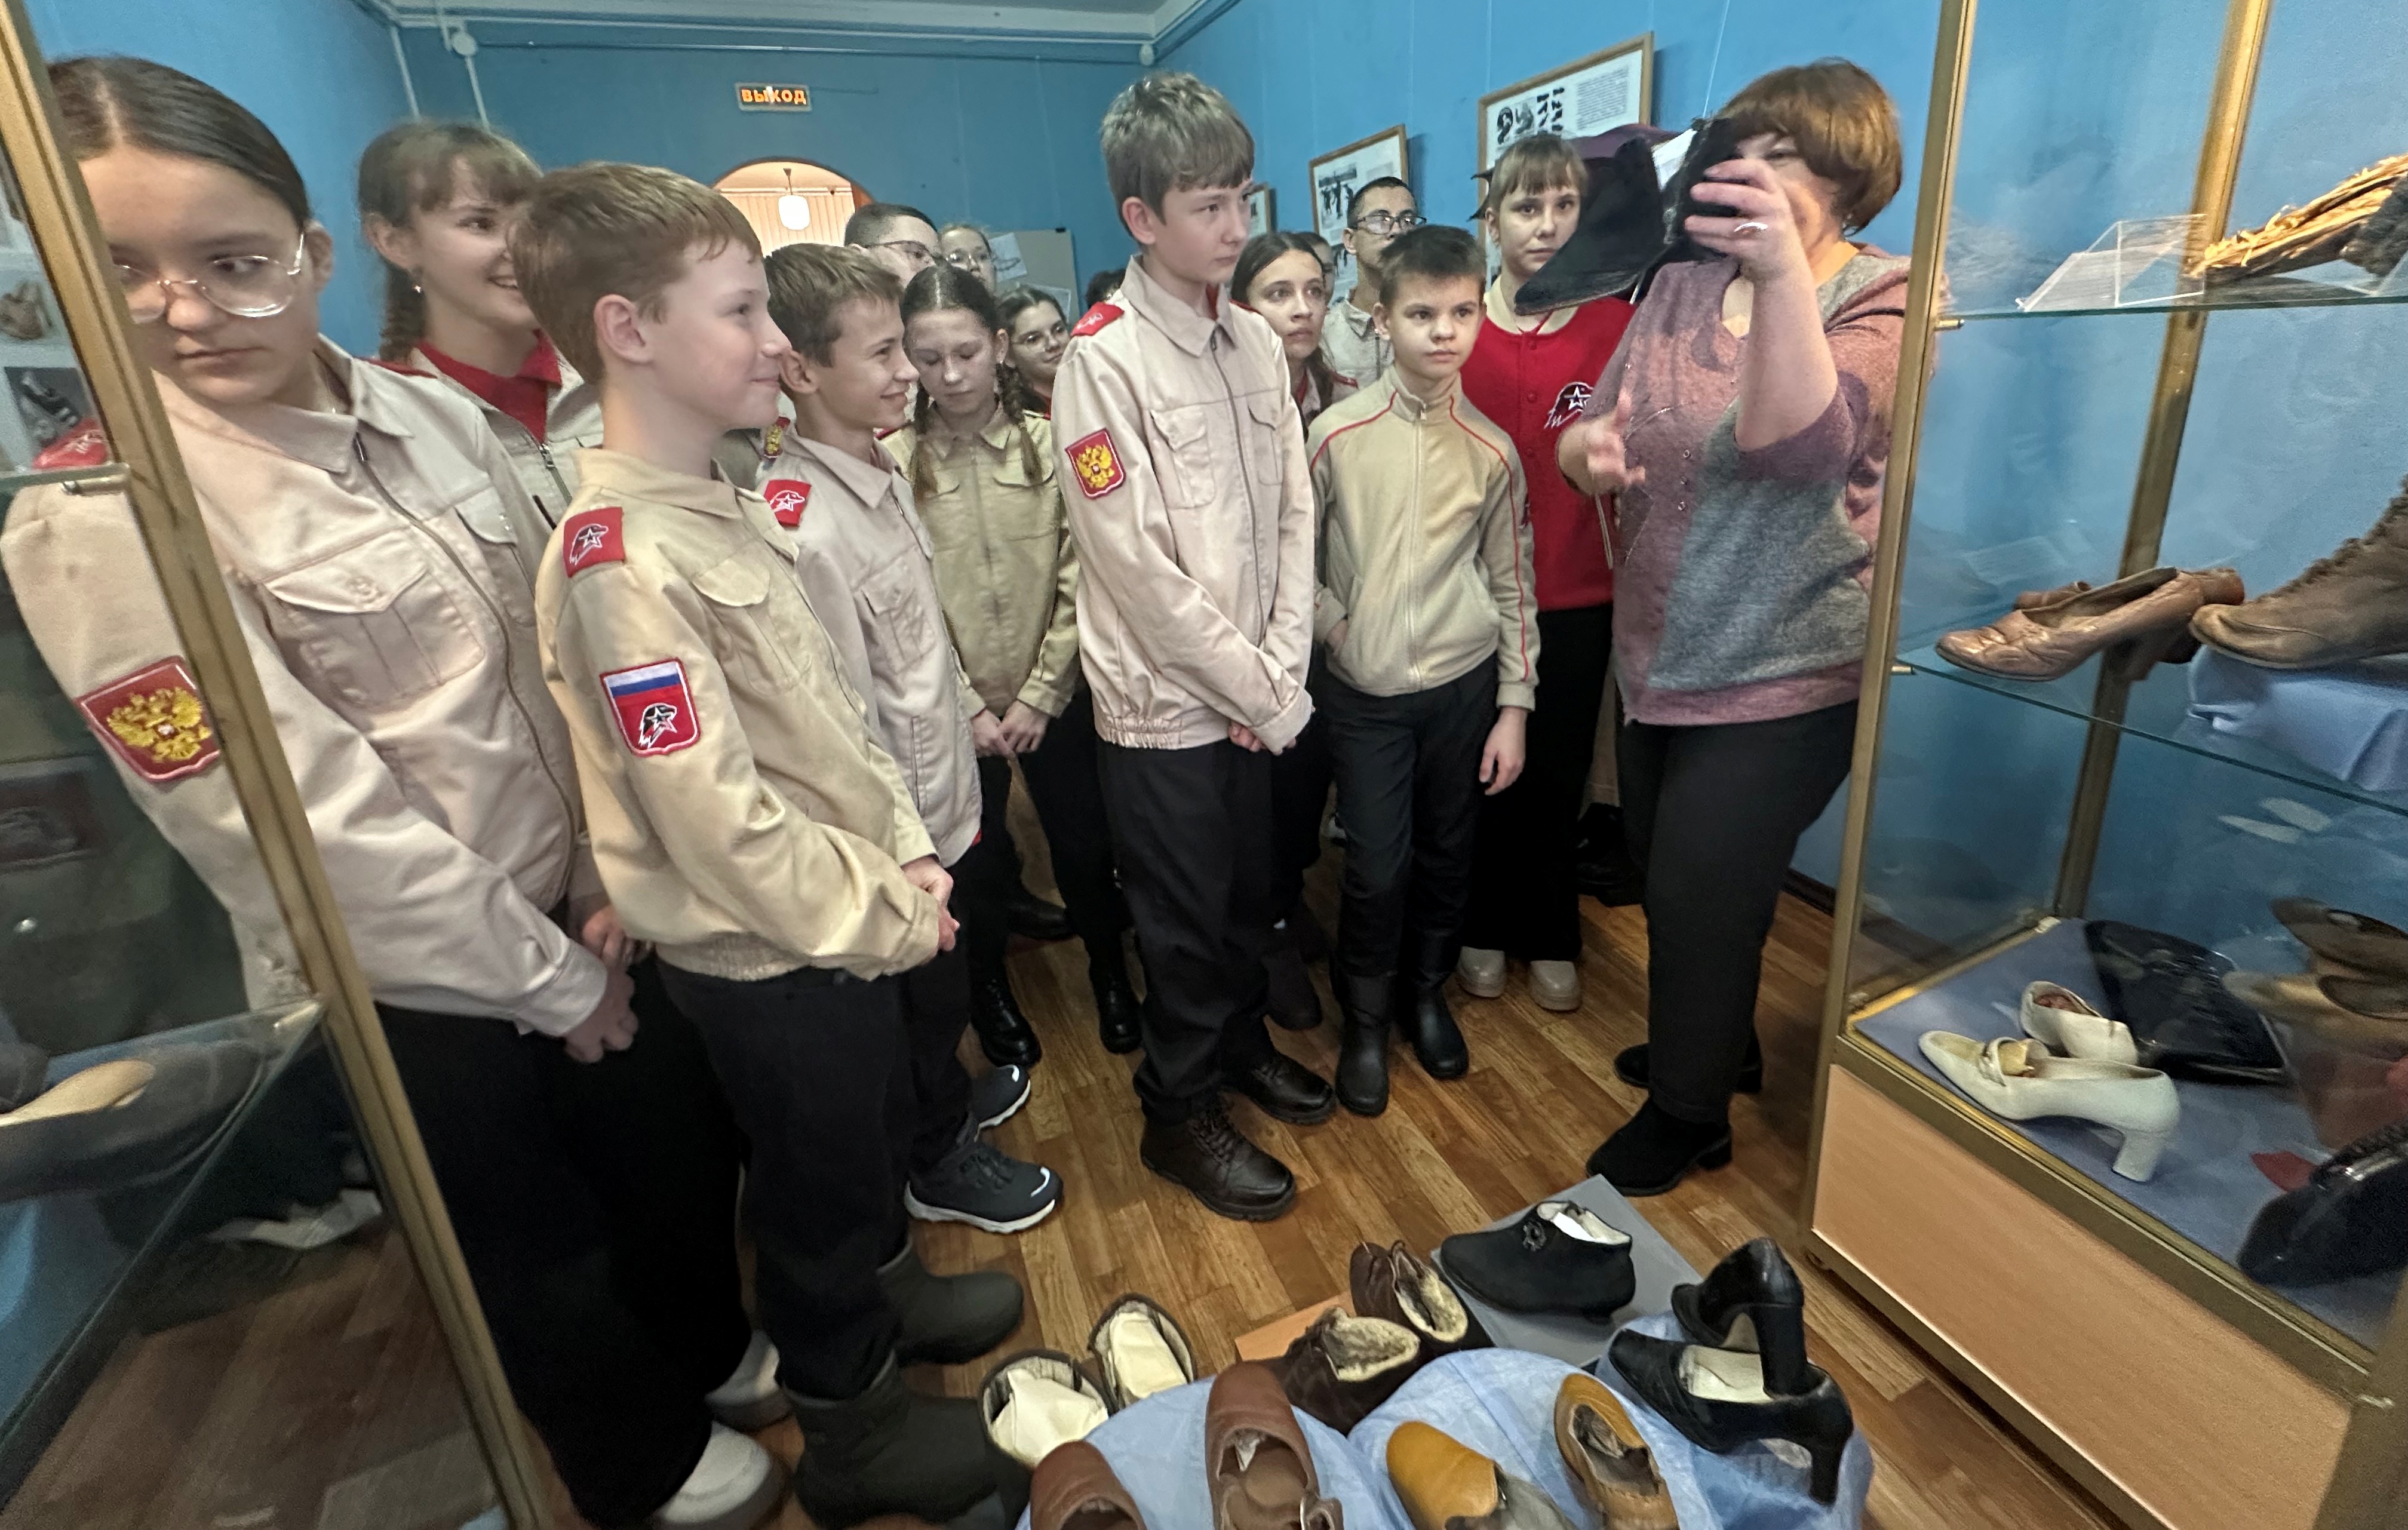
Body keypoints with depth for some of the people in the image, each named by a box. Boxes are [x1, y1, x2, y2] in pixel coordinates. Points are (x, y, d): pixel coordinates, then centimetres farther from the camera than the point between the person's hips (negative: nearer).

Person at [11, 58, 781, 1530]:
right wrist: (543, 980, -13)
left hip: (573, 917, 5)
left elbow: (556, 662, 1)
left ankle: (712, 1350, 56)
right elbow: (310, 827, -20)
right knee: (531, 1245, 19)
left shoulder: (433, 419, -2)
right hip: (411, 988, -4)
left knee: (679, 1148, 23)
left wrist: (601, 886, -4)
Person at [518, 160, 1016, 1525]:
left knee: (879, 1132, 28)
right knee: (821, 1187, 15)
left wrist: (903, 852, 2)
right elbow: (719, 816, -26)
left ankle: (887, 1294, 56)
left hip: (853, 923, 8)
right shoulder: (620, 559, -25)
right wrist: (887, 920, -15)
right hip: (771, 959, -8)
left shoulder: (731, 505, 5)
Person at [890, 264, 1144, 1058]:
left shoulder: (1050, 444, -5)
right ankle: (990, 986, 40)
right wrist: (973, 711, -9)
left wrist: (1038, 694, -10)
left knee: (1085, 846, 11)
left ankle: (1110, 974, 37)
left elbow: (1078, 584, -6)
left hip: (1054, 696, 1)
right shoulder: (893, 463, -7)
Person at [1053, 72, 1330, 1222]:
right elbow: (1138, 565, -19)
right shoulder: (1104, 360, -14)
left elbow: (1294, 516, 5)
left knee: (1249, 893, 20)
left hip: (1257, 697, 6)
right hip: (1162, 699, -6)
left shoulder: (1254, 340, 5)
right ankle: (1180, 1116, 30)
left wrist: (1282, 672, -5)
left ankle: (1241, 1044, 44)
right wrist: (1258, 691, -13)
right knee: (1184, 921, 8)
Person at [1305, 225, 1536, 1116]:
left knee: (1447, 852, 13)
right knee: (1378, 865, 1)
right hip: (1364, 689, -2)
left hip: (1462, 683, 2)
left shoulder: (1492, 449, -1)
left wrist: (1514, 707, 2)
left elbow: (1509, 583, 3)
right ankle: (1365, 1020, 25)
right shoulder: (1338, 433, -7)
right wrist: (1333, 623, -10)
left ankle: (1426, 994, 38)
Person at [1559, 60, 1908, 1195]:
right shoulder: (1679, 290, 6)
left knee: (1698, 897, 4)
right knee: (1669, 876, 20)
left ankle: (1689, 1112, 30)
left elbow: (1799, 444, -29)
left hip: (1779, 677, -6)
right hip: (1659, 655, 6)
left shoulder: (1883, 300, -10)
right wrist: (1590, 444, -17)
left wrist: (1782, 271, -39)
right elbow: (1593, 437, 5)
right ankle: (1717, 1040, 48)